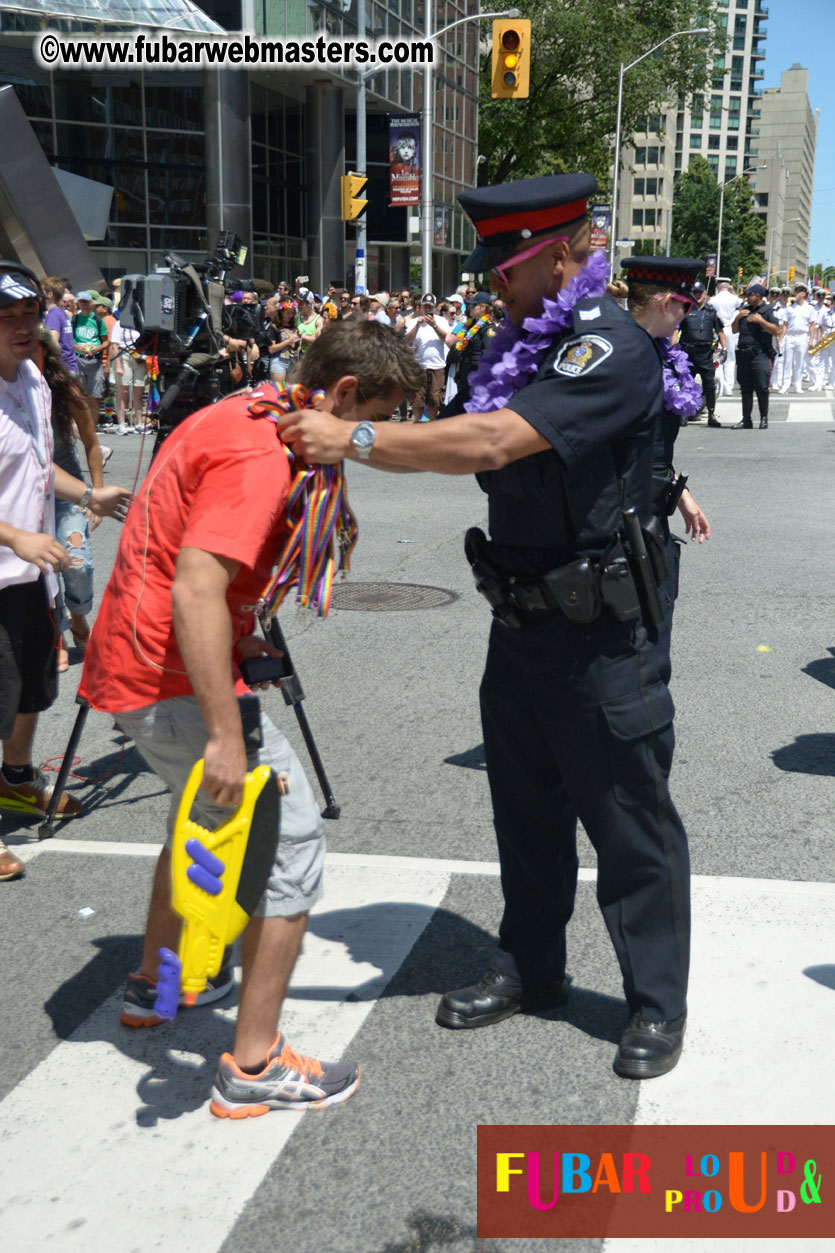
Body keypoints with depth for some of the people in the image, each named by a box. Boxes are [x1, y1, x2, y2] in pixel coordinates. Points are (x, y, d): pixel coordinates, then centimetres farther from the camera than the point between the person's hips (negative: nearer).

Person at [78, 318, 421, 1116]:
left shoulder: (234, 416, 12)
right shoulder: (261, 454, -20)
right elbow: (196, 588, -31)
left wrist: (238, 639, 18)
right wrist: (226, 735, -30)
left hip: (129, 662, 11)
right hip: (172, 682, -11)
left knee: (206, 815, 30)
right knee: (290, 841, -4)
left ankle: (154, 983, 46)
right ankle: (253, 1067, 4)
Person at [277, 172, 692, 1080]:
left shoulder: (613, 350, -18)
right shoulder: (522, 346, 13)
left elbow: (494, 442, -28)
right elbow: (473, 451, 9)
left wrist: (356, 440, -25)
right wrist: (334, 427, -2)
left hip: (597, 631, -8)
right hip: (521, 620, 9)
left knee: (628, 819, 4)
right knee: (525, 806, 18)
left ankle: (657, 1004, 21)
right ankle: (529, 968, 36)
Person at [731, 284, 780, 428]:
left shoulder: (767, 311, -1)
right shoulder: (745, 309, 18)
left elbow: (776, 330, -12)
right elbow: (735, 330, 22)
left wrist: (760, 320, -17)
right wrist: (738, 317, 5)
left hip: (760, 355, -6)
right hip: (743, 355, 6)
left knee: (762, 389, -4)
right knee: (745, 389, 7)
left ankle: (764, 418, 6)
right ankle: (746, 420, 11)